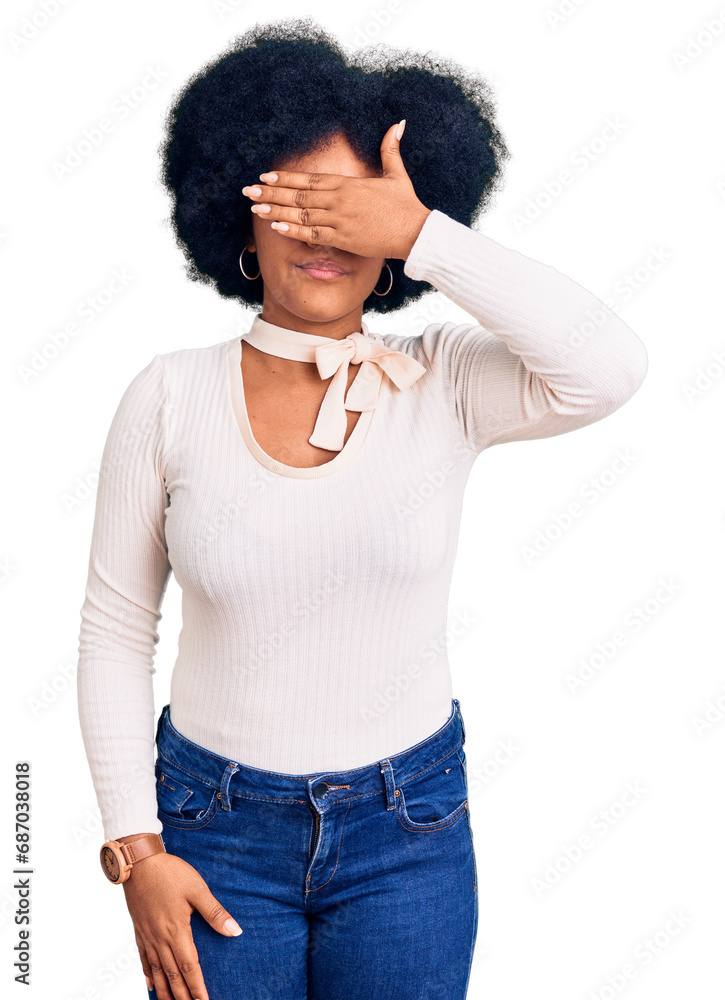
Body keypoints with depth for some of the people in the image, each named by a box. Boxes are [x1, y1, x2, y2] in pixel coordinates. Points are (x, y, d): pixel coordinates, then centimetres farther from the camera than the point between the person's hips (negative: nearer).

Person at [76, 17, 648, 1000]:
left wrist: (423, 236, -26)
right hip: (216, 825, 0)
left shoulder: (443, 385, -8)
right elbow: (116, 632, -3)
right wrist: (136, 850, -5)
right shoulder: (171, 397, -8)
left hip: (408, 833, 0)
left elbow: (609, 366, -28)